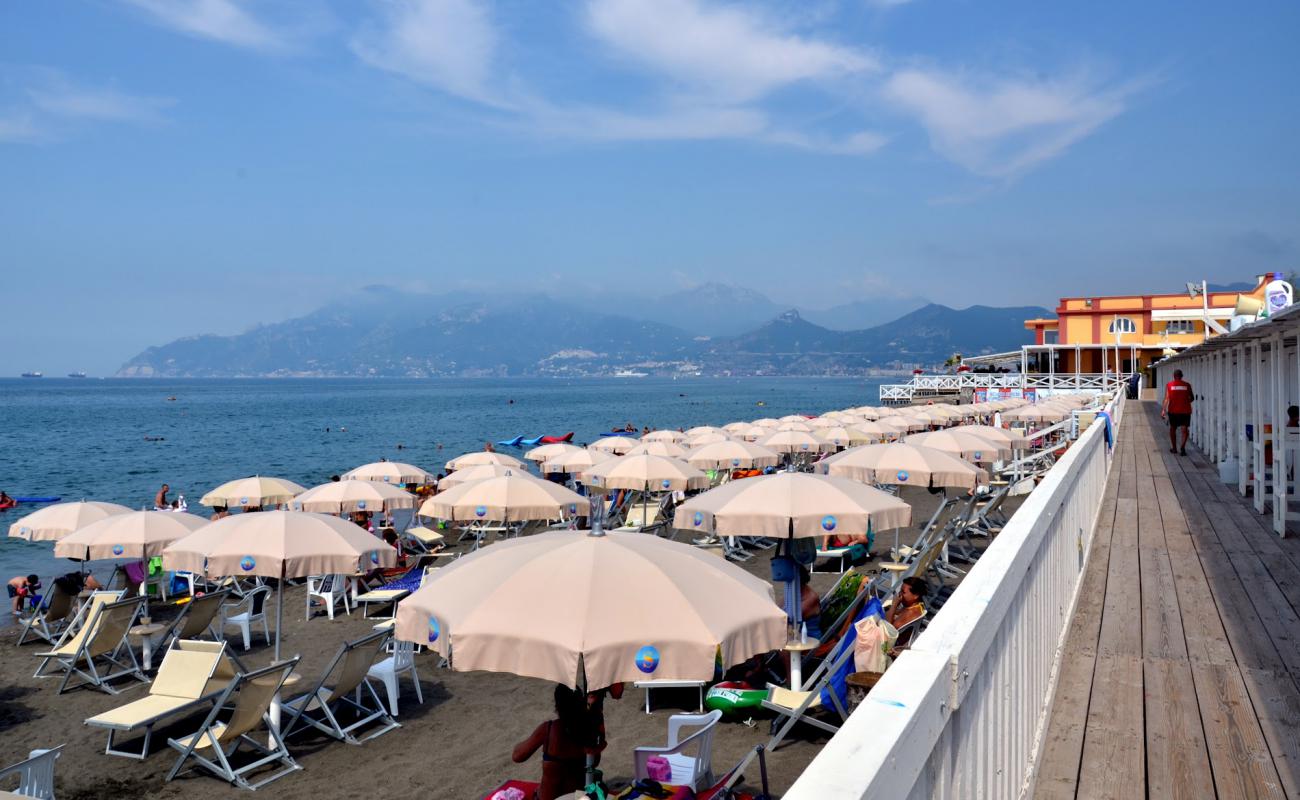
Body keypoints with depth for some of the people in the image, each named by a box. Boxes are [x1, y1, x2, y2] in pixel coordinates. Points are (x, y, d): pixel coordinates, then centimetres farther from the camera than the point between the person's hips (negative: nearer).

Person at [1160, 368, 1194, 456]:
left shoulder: (1169, 385, -1)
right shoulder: (1187, 385, 1)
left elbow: (1166, 398, -9)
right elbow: (1191, 398, 8)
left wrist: (1163, 410, -12)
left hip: (1173, 410, 0)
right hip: (1185, 410, 0)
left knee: (1173, 428, 17)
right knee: (1184, 429, 1)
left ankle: (1174, 448, 23)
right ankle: (1182, 447, -19)